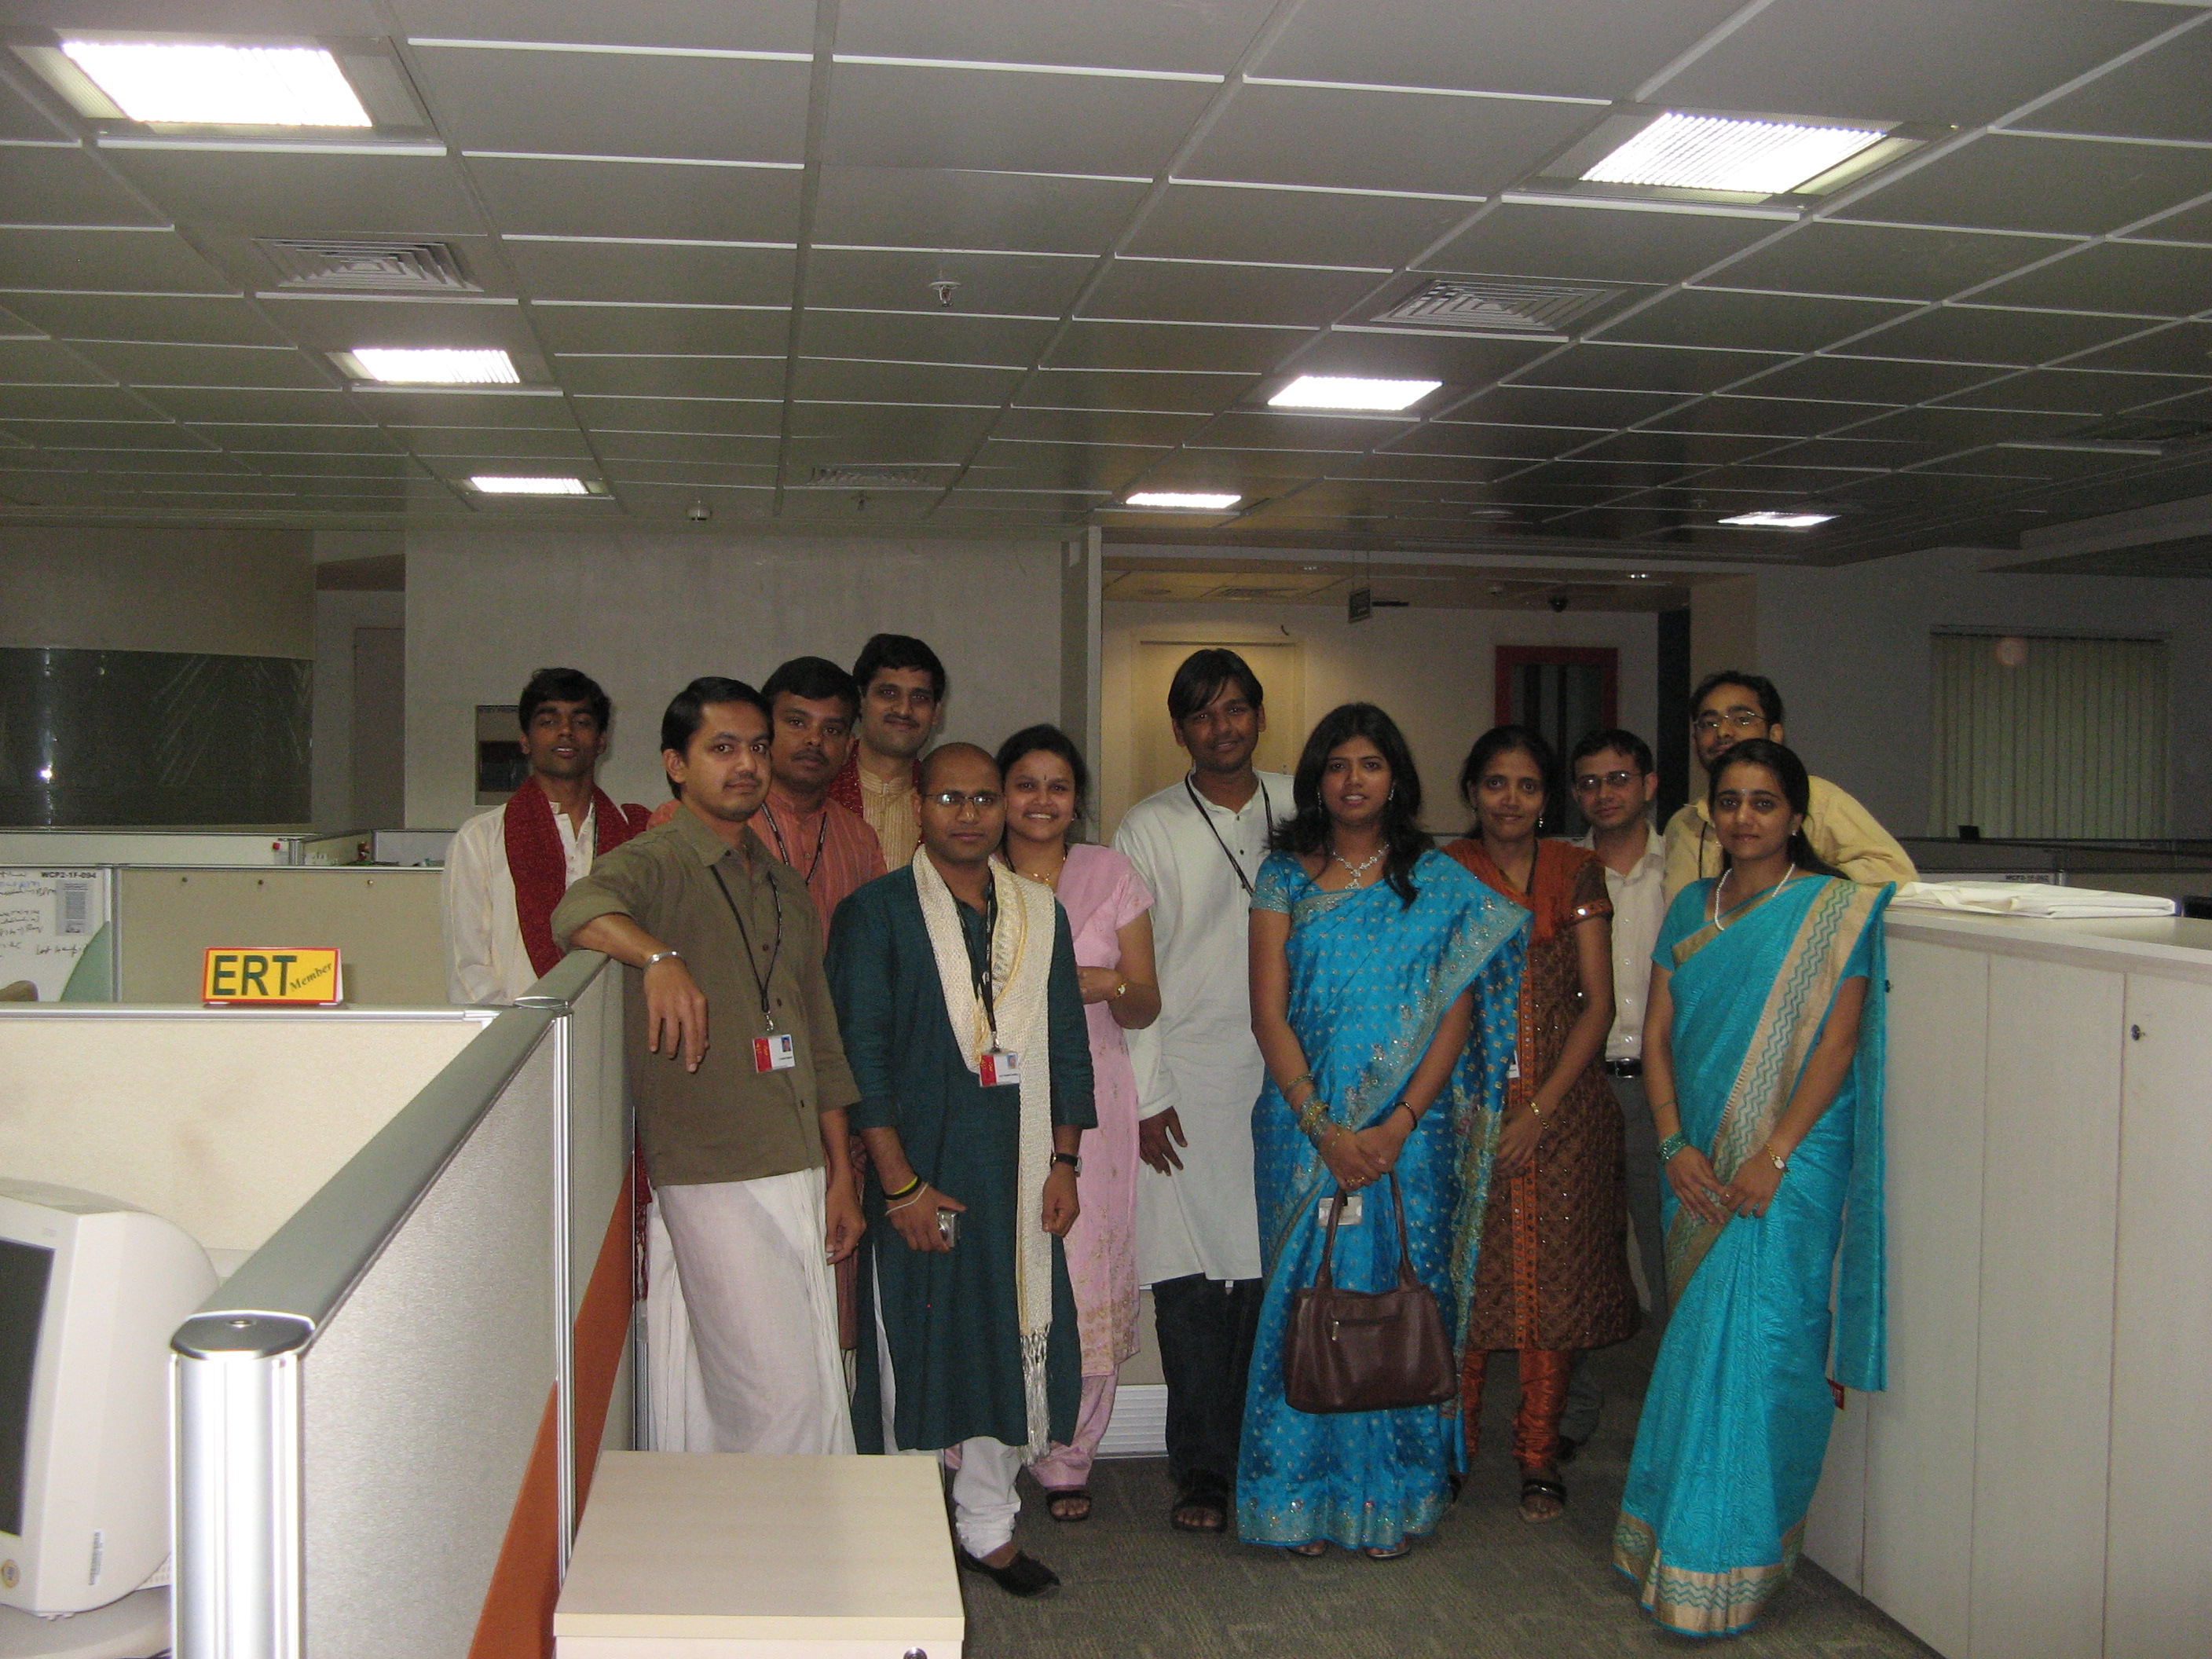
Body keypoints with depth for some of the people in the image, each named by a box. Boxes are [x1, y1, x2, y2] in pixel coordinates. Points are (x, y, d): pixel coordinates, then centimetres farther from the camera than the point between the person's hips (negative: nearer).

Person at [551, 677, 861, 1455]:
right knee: (779, 1398, -8)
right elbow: (580, 910, -30)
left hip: (801, 1174, 7)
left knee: (820, 1398, 11)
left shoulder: (784, 884, 18)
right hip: (714, 1177, -7)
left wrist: (841, 1175, 16)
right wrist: (661, 958, -48)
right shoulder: (658, 863, -5)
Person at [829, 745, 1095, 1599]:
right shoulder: (875, 912, -4)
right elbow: (860, 1054, -10)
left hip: (1017, 1174, 4)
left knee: (1010, 1342, 10)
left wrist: (1064, 1163, 5)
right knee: (916, 1347, 3)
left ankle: (988, 1527, 25)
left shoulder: (1040, 914, 11)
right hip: (919, 1171, -4)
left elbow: (1068, 1048, 13)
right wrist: (900, 1182, -14)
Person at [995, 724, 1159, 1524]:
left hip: (1088, 1102, 1)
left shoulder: (1112, 875, 8)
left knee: (1088, 1279, -1)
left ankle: (1067, 1461, 14)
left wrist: (1109, 985, -13)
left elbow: (1145, 1008, 8)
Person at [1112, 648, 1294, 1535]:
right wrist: (1146, 1095, -5)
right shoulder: (1148, 828, 3)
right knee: (1190, 1276, -2)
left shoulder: (1301, 812, 10)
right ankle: (1202, 1469, 8)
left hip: (1285, 1071, 2)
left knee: (1271, 1268, 1)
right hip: (1184, 1078, -2)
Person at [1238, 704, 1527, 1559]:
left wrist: (1397, 1125, -12)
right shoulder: (1285, 876, 5)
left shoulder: (1440, 882, 4)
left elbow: (1455, 1016, -1)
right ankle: (1306, 1496, 13)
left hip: (1409, 1128, 0)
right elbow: (1268, 1014, -1)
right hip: (1305, 1126, 0)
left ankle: (1392, 1496, 14)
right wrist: (1322, 1127, -12)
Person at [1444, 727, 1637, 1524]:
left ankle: (1539, 1456, 14)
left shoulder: (1575, 873, 6)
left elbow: (1599, 1003, 3)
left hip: (1562, 1103, 1)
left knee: (1553, 1274, 2)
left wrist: (1541, 1107, -7)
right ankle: (1451, 1450, 14)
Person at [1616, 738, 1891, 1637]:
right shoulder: (1690, 909, 12)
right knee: (1702, 1339, 10)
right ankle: (1684, 1530, 23)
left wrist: (1774, 1153, -17)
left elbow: (1838, 1039, -10)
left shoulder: (1834, 909, -4)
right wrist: (1675, 1144, -4)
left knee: (1749, 1341, -8)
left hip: (1789, 1161, -5)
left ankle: (1727, 1564, 1)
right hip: (1700, 1162, 5)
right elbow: (1657, 1033, 9)